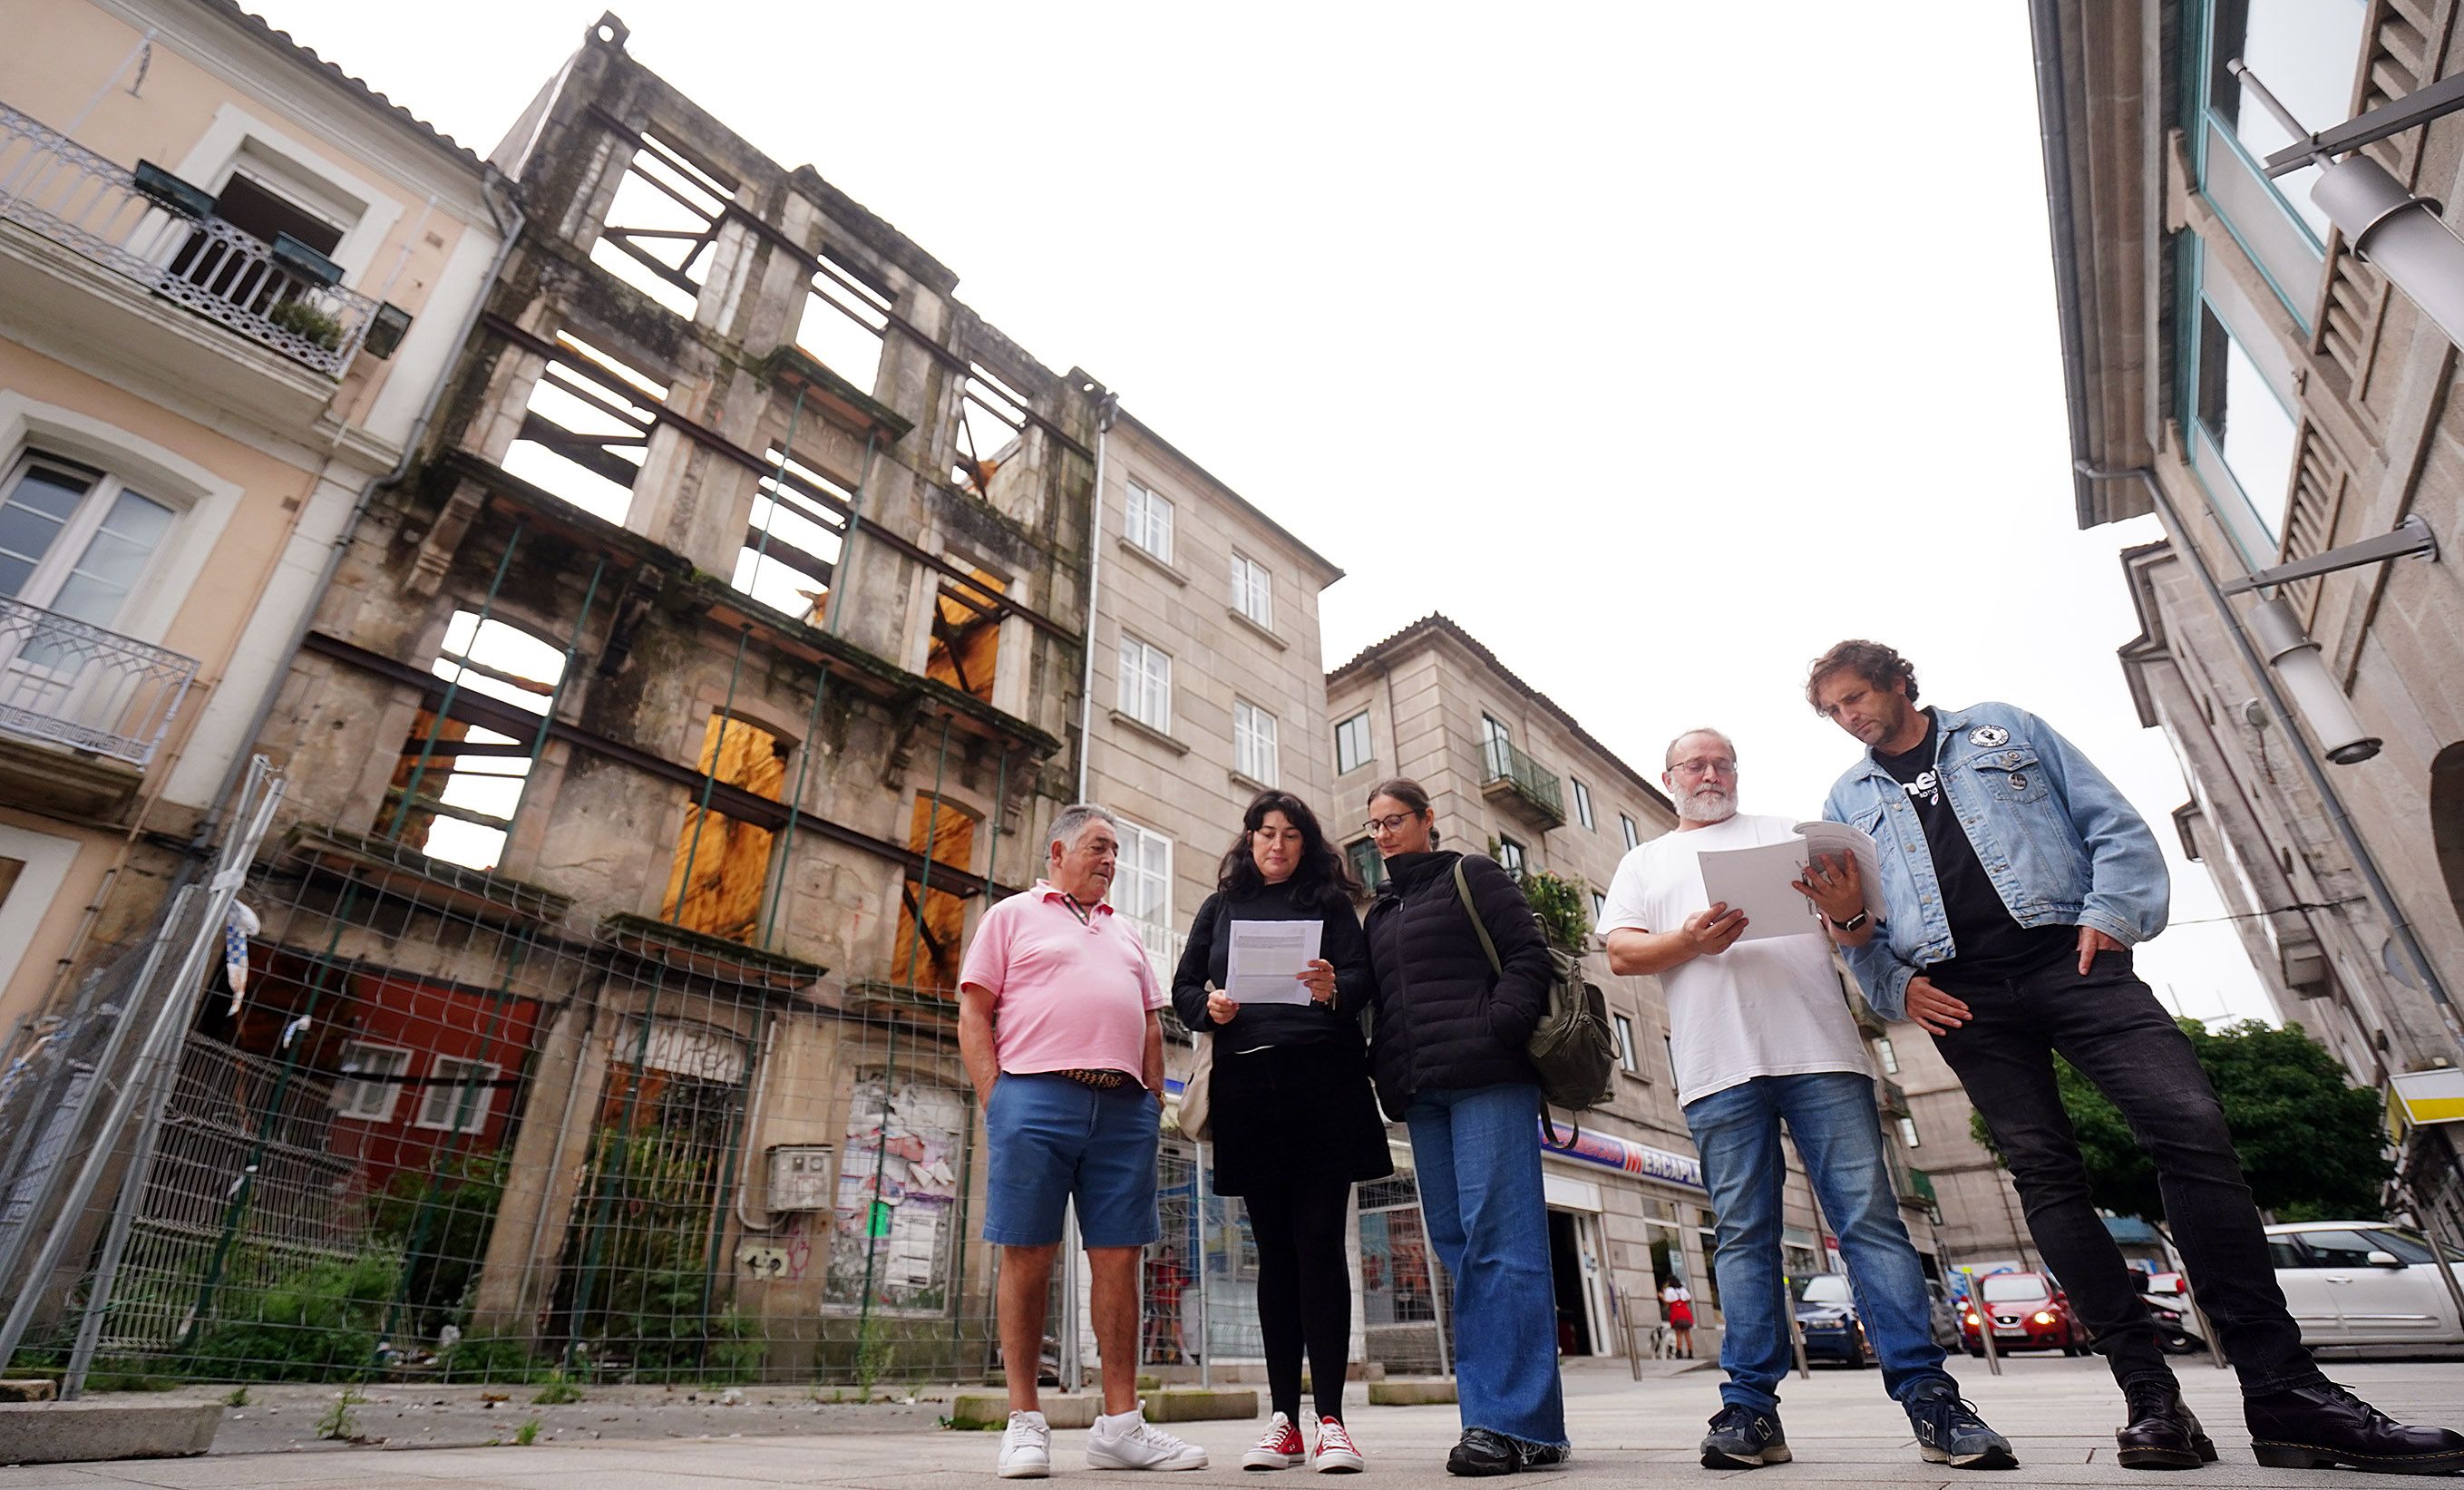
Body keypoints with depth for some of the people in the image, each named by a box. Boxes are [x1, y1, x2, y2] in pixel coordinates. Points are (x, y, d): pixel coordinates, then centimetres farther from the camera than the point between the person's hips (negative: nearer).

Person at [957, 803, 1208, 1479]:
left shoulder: (1125, 935, 24)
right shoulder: (1013, 916, 10)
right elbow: (973, 1016, 3)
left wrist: (1154, 1101, 10)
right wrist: (995, 1100, -7)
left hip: (1124, 1108, 4)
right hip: (1035, 1098, -4)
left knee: (1118, 1261, 4)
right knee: (1027, 1258, 1)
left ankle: (1120, 1424, 12)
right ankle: (1025, 1423, 12)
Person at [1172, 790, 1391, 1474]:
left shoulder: (1329, 903, 11)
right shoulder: (1220, 908, 16)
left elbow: (1362, 976, 0)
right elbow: (1184, 987, 13)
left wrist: (1334, 990, -22)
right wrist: (1209, 1005, -9)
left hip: (1322, 1084, -2)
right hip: (1247, 1088, 2)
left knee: (1319, 1243, -3)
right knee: (1274, 1250, 7)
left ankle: (1330, 1419, 4)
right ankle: (1283, 1421, 14)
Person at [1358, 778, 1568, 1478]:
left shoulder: (1472, 875, 6)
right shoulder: (1380, 912, 23)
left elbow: (1528, 956, -4)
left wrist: (1496, 1033, -15)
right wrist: (1388, 1077, 9)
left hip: (1487, 1079, -6)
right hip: (1422, 1093, 7)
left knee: (1498, 1238, -8)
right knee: (1456, 1245, 5)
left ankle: (1514, 1420, -4)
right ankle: (1500, 1414, 13)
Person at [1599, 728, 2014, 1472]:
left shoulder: (1786, 832, 20)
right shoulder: (1643, 862, 18)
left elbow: (1850, 922, 13)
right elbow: (1621, 953, 6)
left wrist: (1851, 911, -12)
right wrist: (1689, 942, -13)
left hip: (1820, 1050, 0)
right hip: (1719, 1067, 0)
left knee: (1871, 1218, -3)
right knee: (1743, 1235, 2)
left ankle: (1929, 1397, 4)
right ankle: (1751, 1407, 7)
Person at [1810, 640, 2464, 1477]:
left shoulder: (2002, 729, 15)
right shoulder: (1847, 802, 15)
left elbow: (2110, 820, 9)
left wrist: (2111, 909, -6)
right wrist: (1895, 986, -4)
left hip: (2068, 961, -1)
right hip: (1964, 998, 1)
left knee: (2190, 1125, -14)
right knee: (2044, 1172, -4)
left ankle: (2283, 1390, -6)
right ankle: (2148, 1393, 2)